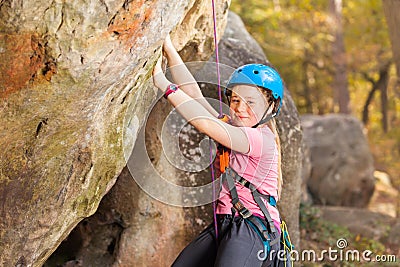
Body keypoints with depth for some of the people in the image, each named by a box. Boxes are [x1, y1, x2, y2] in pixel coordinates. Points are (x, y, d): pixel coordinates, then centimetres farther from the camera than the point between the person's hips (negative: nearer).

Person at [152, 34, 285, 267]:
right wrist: (169, 49, 3)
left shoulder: (263, 139, -12)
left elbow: (206, 124, -22)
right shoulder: (232, 128, 12)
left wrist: (163, 83, -19)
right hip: (223, 225, 8)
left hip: (253, 228, -8)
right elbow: (196, 95, 8)